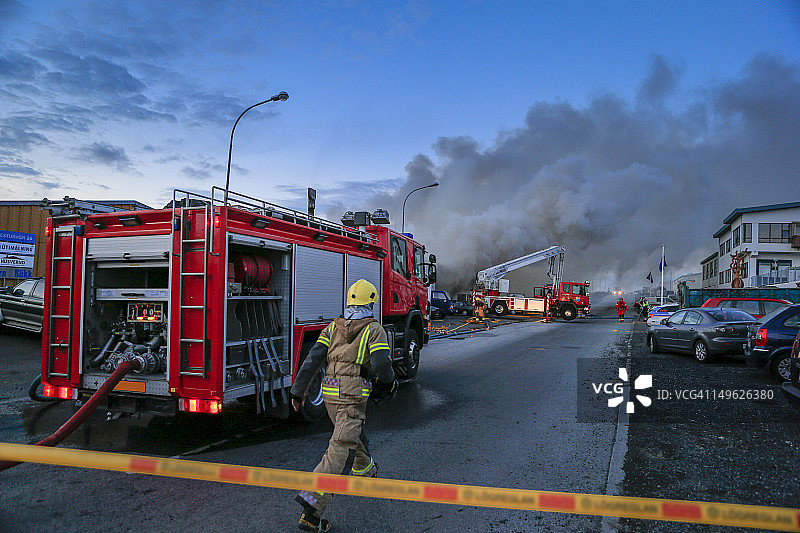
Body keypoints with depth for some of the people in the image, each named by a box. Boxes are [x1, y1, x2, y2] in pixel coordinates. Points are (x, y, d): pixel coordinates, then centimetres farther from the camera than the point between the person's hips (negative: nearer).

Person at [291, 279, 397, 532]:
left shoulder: (333, 327, 9)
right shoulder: (374, 329, -5)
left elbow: (313, 359, 3)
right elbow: (381, 364, -15)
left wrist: (298, 392, 6)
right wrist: (389, 381, 7)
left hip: (330, 394, 7)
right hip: (353, 397, -7)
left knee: (354, 433, 29)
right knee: (340, 449, -10)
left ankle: (365, 471, 53)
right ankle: (312, 501, -20)